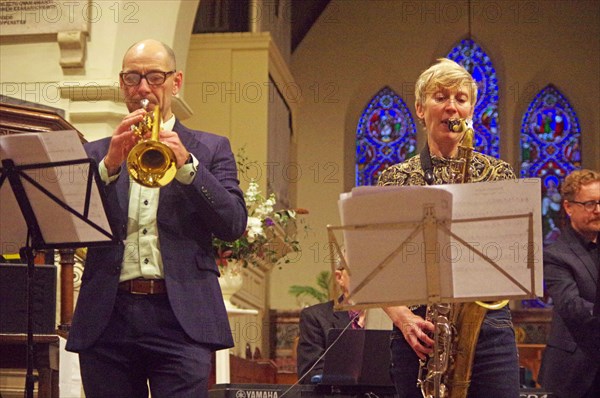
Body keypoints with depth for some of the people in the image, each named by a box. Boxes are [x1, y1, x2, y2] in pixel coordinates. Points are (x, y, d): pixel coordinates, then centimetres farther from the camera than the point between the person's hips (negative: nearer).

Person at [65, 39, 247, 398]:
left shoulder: (210, 149, 13)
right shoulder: (96, 153, 16)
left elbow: (235, 225, 0)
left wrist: (187, 164, -10)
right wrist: (109, 165, -11)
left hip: (181, 317, -2)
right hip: (108, 317, 2)